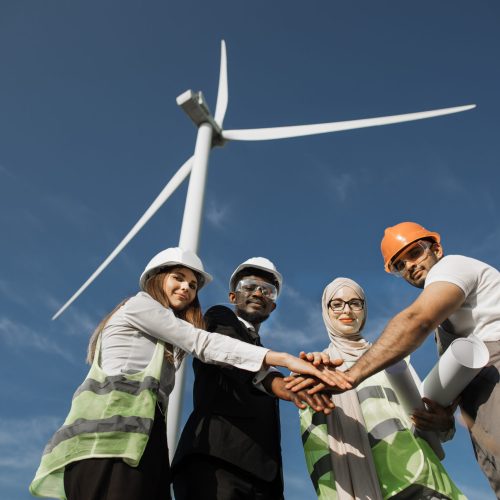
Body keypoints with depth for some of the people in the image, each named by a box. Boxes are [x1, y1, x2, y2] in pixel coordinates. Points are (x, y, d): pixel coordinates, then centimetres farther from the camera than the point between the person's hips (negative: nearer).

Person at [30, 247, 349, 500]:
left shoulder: (168, 341, 31)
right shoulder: (140, 304, 4)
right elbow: (203, 344, -7)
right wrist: (284, 359, -14)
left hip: (143, 437, 8)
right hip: (114, 434, -8)